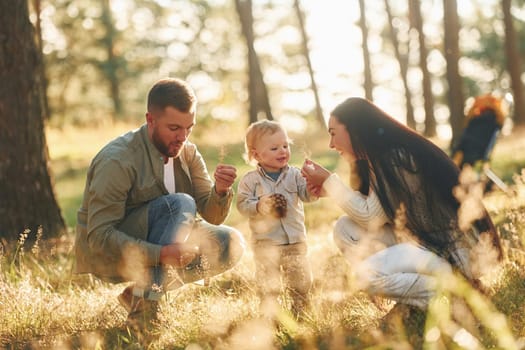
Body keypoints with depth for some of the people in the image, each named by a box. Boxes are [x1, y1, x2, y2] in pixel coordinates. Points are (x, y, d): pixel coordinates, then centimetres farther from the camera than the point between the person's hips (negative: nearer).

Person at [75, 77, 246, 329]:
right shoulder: (117, 161, -23)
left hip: (160, 246, 7)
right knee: (180, 204, -29)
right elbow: (99, 236, -28)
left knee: (231, 244, -12)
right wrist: (161, 253, -40)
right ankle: (143, 307, -26)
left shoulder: (188, 153, -1)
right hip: (104, 254, -7)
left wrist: (220, 190, -25)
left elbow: (211, 216, -2)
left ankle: (138, 293, -5)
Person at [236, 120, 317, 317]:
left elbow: (308, 195, -7)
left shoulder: (294, 174, 2)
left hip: (295, 240, 2)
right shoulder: (250, 180, -4)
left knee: (301, 282, 8)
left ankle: (299, 312, 28)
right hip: (265, 242, -2)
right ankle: (269, 315, 18)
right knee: (268, 286, 4)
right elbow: (242, 204, -7)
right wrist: (260, 206, -24)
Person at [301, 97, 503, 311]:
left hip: (453, 251, -10)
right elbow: (365, 212, 7)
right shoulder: (380, 158, 10)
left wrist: (329, 181, -10)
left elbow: (371, 217, -17)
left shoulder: (396, 157, -19)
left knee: (369, 274, -26)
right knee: (345, 228, 0)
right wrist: (327, 189, -1)